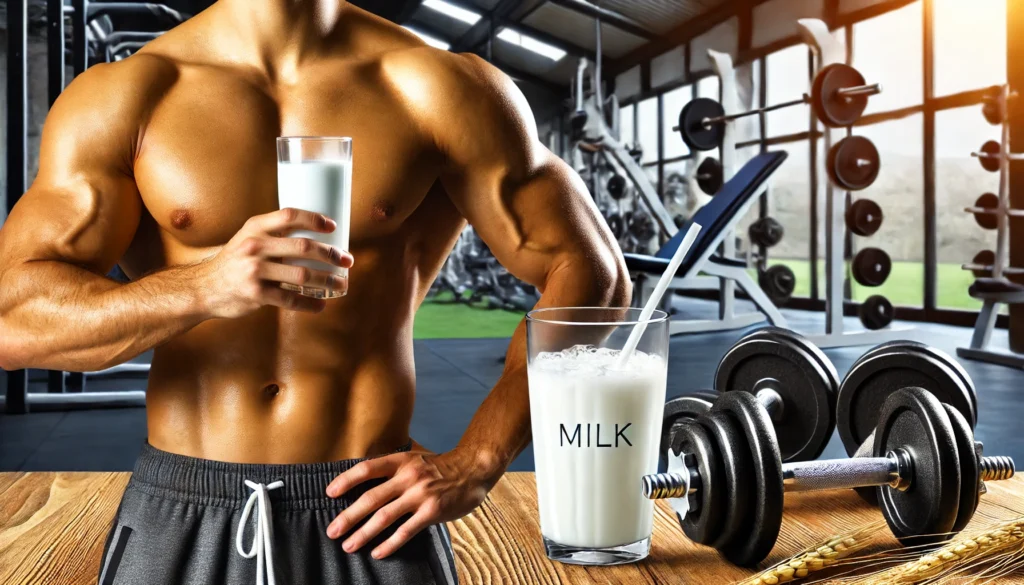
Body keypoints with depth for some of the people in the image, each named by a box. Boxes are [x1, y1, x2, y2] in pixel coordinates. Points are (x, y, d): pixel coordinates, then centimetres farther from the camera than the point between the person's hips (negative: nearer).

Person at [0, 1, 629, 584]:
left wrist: (473, 466, -9)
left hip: (365, 520, -1)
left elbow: (591, 272, -2)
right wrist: (205, 287, -25)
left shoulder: (442, 90, -3)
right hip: (178, 519, 2)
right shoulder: (121, 97, -1)